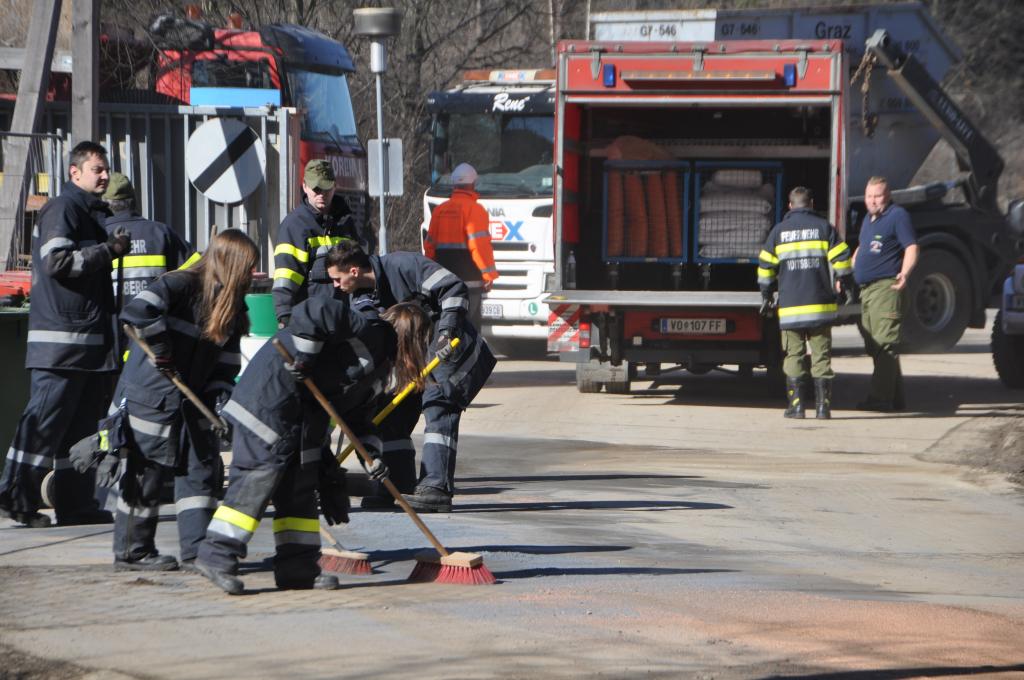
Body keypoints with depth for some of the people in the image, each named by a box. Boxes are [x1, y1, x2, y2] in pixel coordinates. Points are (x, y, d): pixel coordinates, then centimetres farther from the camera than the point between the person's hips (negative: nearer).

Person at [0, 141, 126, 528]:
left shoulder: (96, 213, 22)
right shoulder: (61, 210, -8)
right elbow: (58, 263, -20)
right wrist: (109, 250, -19)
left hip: (92, 335, 10)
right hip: (61, 336, -10)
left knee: (83, 422, 9)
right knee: (45, 420, -10)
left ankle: (76, 504, 11)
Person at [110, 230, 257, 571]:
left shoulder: (232, 306, 7)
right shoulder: (181, 286, -18)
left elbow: (226, 362, 8)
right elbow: (138, 311, -35)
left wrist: (221, 396, -7)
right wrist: (159, 349, -28)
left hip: (192, 402, 8)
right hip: (150, 397, -8)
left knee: (202, 469, 5)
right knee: (146, 473, 0)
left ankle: (197, 549, 11)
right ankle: (132, 552, 10)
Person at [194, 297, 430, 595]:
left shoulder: (379, 366, 19)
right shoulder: (369, 332, -12)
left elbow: (359, 415, 20)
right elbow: (318, 311, -25)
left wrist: (372, 454, 6)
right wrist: (305, 357, -22)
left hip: (305, 408, 11)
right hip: (273, 389, -11)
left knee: (301, 483, 9)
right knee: (260, 471, -15)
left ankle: (298, 567, 11)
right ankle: (218, 555, -16)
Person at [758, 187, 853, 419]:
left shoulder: (779, 230, 7)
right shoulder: (824, 227, 3)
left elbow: (766, 266, 9)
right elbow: (841, 258, 0)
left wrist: (766, 296, 20)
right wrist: (846, 285, 15)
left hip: (790, 306, 0)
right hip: (820, 304, 0)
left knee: (794, 356, 5)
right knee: (821, 356, 3)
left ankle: (795, 405, 0)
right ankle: (823, 405, -1)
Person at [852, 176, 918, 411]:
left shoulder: (897, 216, -5)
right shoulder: (868, 219, 22)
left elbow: (911, 247, -13)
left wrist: (904, 273, -29)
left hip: (886, 287, -10)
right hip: (866, 289, 10)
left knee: (884, 343, -13)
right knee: (873, 346, 9)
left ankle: (881, 398, -18)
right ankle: (895, 398, 14)